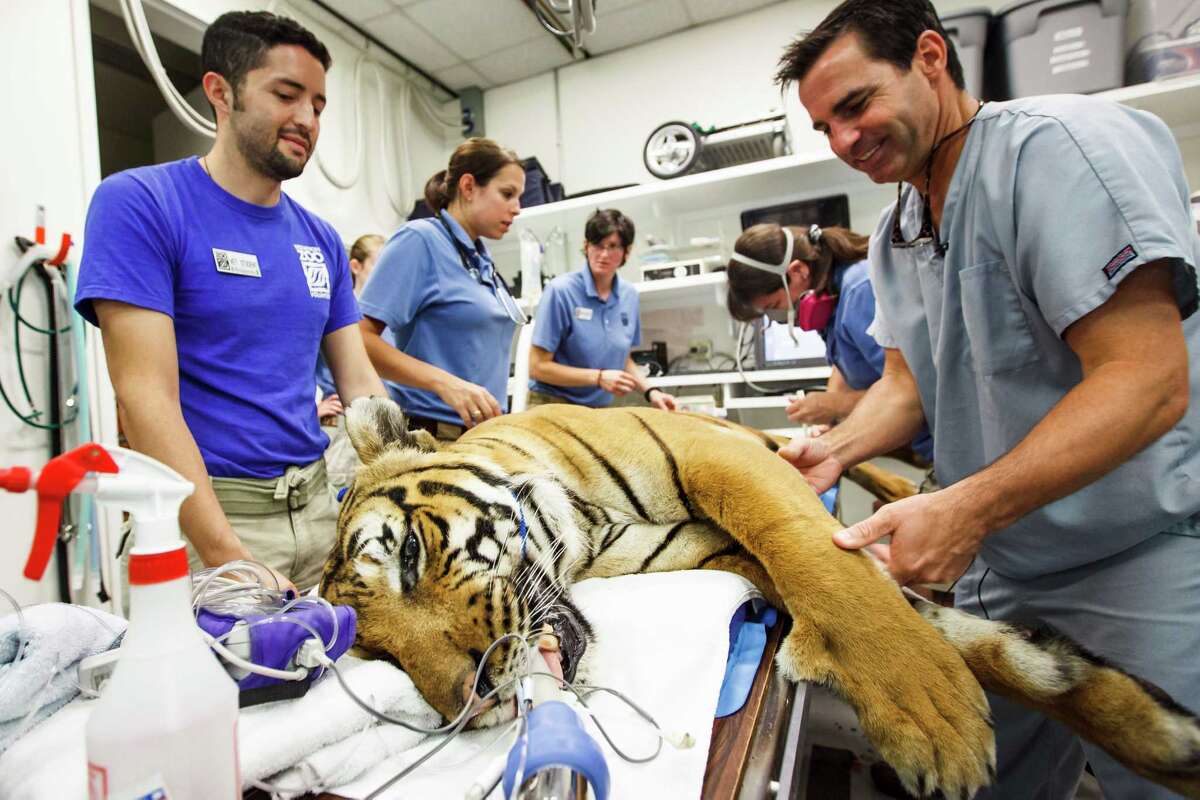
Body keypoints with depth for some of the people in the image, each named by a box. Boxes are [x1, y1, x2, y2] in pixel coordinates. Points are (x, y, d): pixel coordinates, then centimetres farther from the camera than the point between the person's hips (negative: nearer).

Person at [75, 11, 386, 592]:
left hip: (317, 505, 5)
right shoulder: (137, 204, -8)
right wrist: (234, 562, -23)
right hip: (202, 518, -5)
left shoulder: (321, 240, 7)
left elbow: (359, 382, 6)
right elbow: (146, 398, -16)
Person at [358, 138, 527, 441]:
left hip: (485, 433, 7)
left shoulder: (482, 258, 12)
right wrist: (444, 382, -26)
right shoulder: (419, 240, -10)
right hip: (430, 432, -7)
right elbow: (361, 339, -16)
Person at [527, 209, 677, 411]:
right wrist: (599, 377, -20)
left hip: (600, 408, 5)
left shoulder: (629, 295, 3)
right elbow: (538, 367, -14)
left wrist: (649, 392, 0)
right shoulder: (560, 291, -13)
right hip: (554, 405, -4)